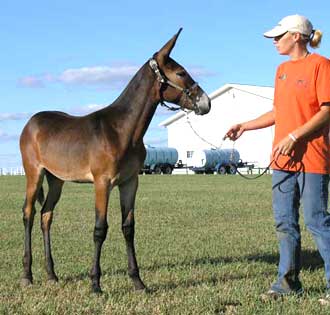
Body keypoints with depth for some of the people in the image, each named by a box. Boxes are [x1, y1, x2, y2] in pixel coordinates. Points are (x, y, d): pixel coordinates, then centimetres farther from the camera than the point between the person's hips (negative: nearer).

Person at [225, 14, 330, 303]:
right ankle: (288, 282, 18)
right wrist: (245, 127, 15)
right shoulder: (282, 69, 17)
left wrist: (294, 136, -20)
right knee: (285, 223, 9)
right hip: (283, 159, 8)